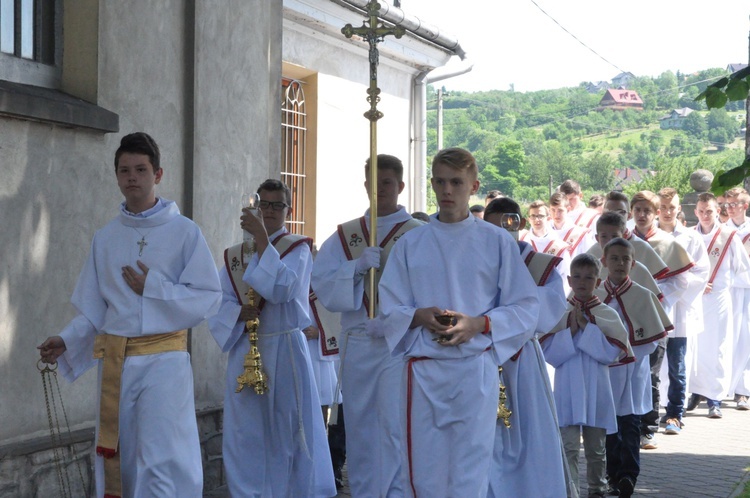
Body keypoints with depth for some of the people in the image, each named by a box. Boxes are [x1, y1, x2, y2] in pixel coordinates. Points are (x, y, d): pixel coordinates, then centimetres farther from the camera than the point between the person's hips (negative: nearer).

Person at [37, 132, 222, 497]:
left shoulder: (185, 232, -1)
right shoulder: (105, 238, 10)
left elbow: (208, 297, -4)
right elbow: (92, 308, 12)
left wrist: (153, 288, -11)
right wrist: (66, 341, -4)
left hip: (163, 360, -4)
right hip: (114, 361, 4)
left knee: (160, 464, -11)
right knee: (118, 460, 9)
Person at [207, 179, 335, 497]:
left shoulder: (297, 249, 0)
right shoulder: (234, 256, 12)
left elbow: (280, 288, -19)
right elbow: (217, 304, 5)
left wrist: (262, 237, -20)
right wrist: (239, 313, -16)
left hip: (285, 350, -4)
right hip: (244, 351, 4)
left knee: (288, 434, -1)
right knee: (246, 437, 5)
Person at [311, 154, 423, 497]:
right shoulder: (344, 236, 11)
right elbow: (322, 283, 0)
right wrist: (357, 267, -14)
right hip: (357, 345, 4)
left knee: (396, 430, -9)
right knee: (361, 432, 10)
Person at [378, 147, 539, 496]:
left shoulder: (497, 242, 3)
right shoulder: (410, 244, 9)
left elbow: (525, 308, 3)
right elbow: (388, 306, 8)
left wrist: (478, 324, -13)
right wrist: (420, 316, -12)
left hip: (475, 369, -2)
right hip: (424, 371, 2)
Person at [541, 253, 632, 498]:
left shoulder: (607, 315, 0)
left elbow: (612, 353, -11)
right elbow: (550, 353, -6)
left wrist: (586, 326, -15)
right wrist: (571, 331, -17)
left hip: (596, 391, 1)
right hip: (567, 390, -1)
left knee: (596, 448, 15)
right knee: (568, 448, -9)